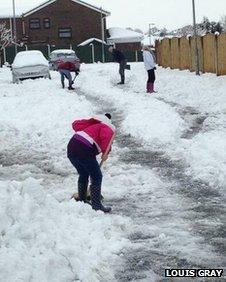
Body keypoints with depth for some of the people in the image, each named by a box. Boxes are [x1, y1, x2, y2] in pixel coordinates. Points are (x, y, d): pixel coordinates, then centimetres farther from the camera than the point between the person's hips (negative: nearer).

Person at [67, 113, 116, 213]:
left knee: (83, 175, 26)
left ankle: (81, 201, 34)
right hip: (84, 151, -8)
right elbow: (105, 137, -16)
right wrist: (106, 152, -8)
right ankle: (96, 206, 4)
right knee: (97, 177, 5)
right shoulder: (108, 129, 8)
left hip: (71, 146, 8)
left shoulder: (93, 124, 30)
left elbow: (76, 124, 23)